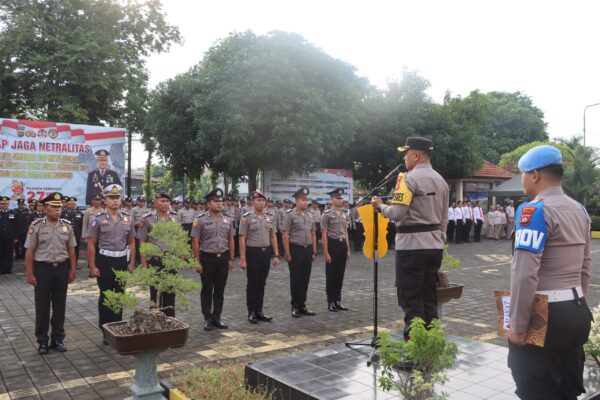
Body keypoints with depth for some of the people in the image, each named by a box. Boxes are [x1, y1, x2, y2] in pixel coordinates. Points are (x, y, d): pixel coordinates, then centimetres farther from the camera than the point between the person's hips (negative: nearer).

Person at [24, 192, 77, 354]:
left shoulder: (67, 225, 3)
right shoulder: (36, 226, -6)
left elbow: (71, 250, 8)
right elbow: (30, 252, -5)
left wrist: (73, 269, 4)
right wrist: (29, 274, -8)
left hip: (62, 268, 3)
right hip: (42, 268, -3)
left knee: (60, 306, 11)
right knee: (42, 307, 7)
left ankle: (58, 339, 23)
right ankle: (42, 341, 21)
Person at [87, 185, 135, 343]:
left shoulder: (127, 218, 5)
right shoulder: (97, 219, -6)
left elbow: (131, 242, 10)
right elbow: (91, 244, -6)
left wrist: (131, 263, 5)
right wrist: (93, 266, -9)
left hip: (122, 261, 4)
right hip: (104, 261, -3)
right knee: (105, 296, 5)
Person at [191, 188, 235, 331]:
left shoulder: (228, 219, 5)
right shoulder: (200, 220, -7)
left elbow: (231, 240, 10)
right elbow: (195, 242, -7)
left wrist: (231, 259, 7)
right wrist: (198, 262, -9)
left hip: (223, 258, 4)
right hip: (207, 258, -4)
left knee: (220, 290, 11)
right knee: (207, 290, 7)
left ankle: (217, 317, 23)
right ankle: (207, 318, 19)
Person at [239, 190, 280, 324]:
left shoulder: (270, 217, 7)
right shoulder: (247, 218, -7)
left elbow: (273, 237, 10)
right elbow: (242, 239, -8)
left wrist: (276, 255, 5)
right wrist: (242, 259, -13)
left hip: (266, 252, 4)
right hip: (253, 253, -4)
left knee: (261, 283, 12)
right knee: (252, 284, 5)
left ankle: (259, 311, 22)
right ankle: (251, 312, 17)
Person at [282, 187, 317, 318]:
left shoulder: (309, 215, 10)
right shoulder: (290, 215, -8)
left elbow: (313, 234, 14)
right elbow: (285, 235, -11)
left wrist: (314, 251, 11)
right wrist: (287, 253, -14)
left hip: (308, 250, 6)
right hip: (296, 249, -6)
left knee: (305, 279, 11)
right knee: (295, 279, 2)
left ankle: (302, 306, 22)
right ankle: (295, 307, 14)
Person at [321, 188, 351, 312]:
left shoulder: (345, 214, 10)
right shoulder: (327, 214, -8)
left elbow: (345, 232, 15)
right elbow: (324, 235, -10)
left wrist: (348, 249, 11)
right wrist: (326, 252, -14)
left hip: (342, 244, 6)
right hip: (332, 244, -6)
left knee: (340, 274, 11)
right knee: (331, 275, 2)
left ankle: (338, 301, 21)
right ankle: (331, 302, 11)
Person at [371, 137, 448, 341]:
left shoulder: (409, 178, -12)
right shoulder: (441, 181, 12)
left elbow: (397, 213, -18)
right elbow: (444, 218, 15)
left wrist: (380, 206, 0)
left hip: (412, 245, -8)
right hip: (434, 245, 8)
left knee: (411, 300, 0)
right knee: (429, 297, 15)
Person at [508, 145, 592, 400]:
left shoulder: (534, 211, -17)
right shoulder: (579, 210, 10)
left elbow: (525, 273, -23)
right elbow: (585, 265, 17)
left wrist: (518, 326, -18)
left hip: (544, 315, -8)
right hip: (578, 312, 9)